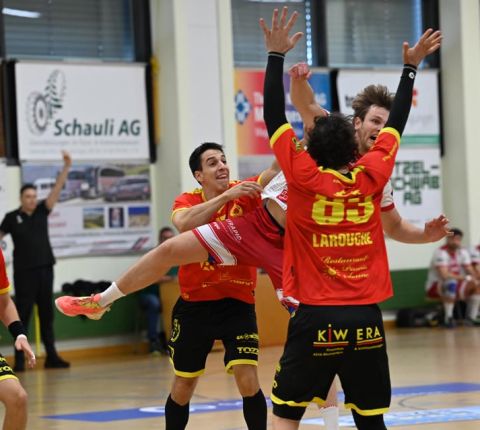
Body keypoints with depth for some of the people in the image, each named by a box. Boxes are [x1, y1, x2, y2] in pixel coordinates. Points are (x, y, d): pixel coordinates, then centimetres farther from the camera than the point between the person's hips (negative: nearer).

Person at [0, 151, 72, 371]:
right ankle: (19, 359, 0)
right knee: (23, 314, -2)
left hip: (45, 269, 4)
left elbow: (57, 188, -1)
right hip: (24, 271, -4)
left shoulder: (42, 211, 6)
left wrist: (66, 167, -10)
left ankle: (51, 356, 14)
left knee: (47, 313, 9)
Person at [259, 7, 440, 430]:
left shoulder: (304, 178, -7)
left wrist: (276, 54, 3)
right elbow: (396, 124, 13)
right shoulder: (371, 178, 0)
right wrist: (411, 66, 23)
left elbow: (274, 118, -2)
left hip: (316, 318, -3)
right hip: (366, 318, 3)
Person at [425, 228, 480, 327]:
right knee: (452, 283, -39)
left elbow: (470, 270, 0)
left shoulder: (463, 251, 2)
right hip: (435, 286, -7)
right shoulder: (441, 253, -20)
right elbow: (444, 275, -31)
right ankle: (448, 318, -32)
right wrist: (466, 278, -33)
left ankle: (471, 317, -10)